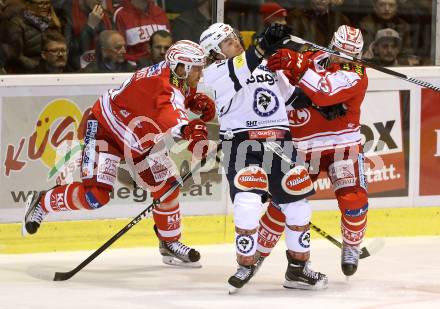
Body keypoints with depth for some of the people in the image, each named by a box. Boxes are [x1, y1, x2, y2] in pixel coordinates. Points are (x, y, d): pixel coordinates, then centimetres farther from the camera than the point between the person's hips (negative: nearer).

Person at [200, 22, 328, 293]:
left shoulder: (269, 64, 18)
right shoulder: (216, 72, -3)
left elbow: (290, 94, 30)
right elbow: (237, 73, -26)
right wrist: (264, 47, -39)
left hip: (280, 141, 6)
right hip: (242, 142, -6)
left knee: (298, 204, 6)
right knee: (248, 203, -21)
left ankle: (298, 269, 19)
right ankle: (247, 263, -3)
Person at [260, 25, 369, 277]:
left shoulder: (355, 75, -17)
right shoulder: (315, 57, 0)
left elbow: (324, 92, -35)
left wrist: (296, 64, -41)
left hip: (343, 145, -4)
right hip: (304, 147, 4)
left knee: (353, 200, -16)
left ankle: (352, 247, 11)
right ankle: (259, 250, 12)